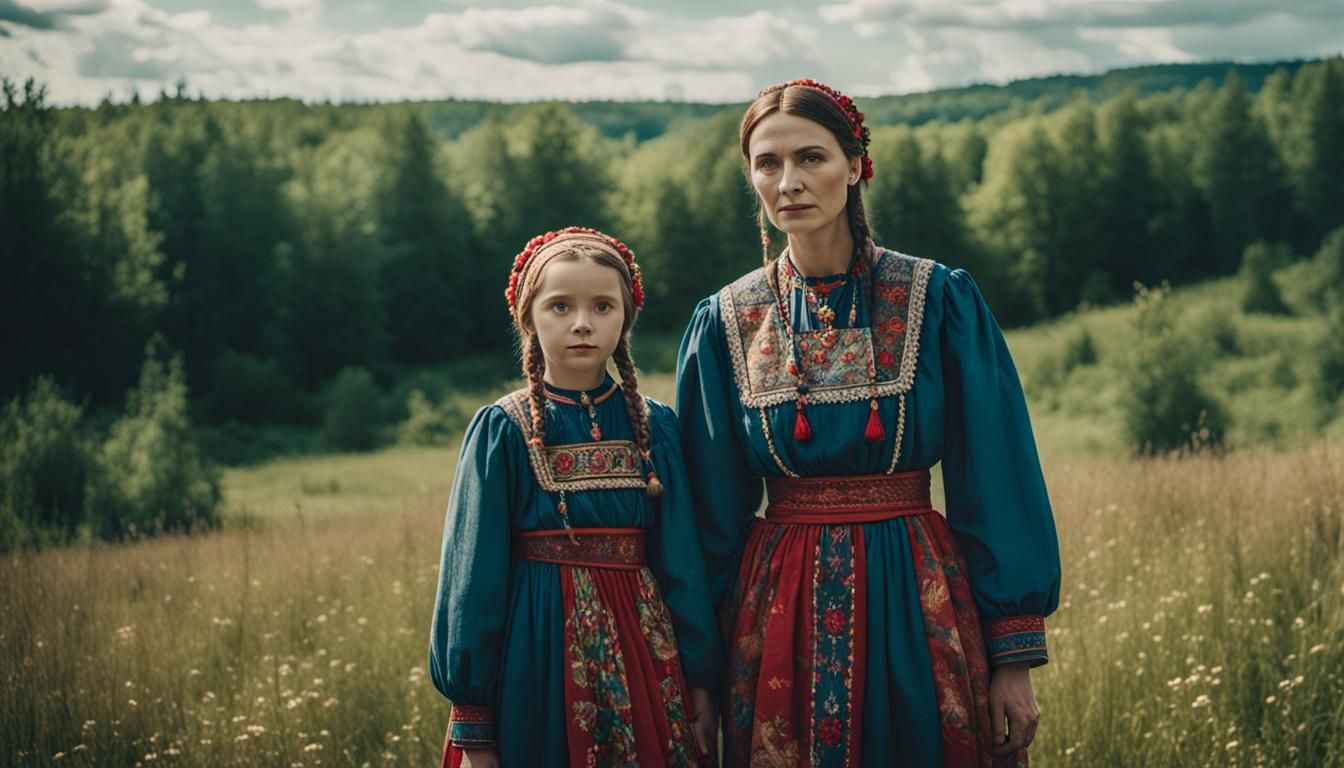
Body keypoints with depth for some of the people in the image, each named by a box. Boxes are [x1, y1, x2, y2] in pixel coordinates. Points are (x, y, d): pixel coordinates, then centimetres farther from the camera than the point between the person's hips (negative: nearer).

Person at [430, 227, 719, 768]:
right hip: (537, 660, -2)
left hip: (638, 650, 2)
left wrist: (701, 679, 3)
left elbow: (682, 560, 5)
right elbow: (475, 577, -5)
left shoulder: (654, 428, 2)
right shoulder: (501, 430, -5)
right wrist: (472, 716, -6)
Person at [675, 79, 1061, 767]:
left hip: (918, 607, -1)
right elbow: (714, 513, 6)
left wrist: (1014, 657, -7)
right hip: (780, 614, 1)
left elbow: (995, 486, -4)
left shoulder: (941, 300, -4)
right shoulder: (725, 323, 2)